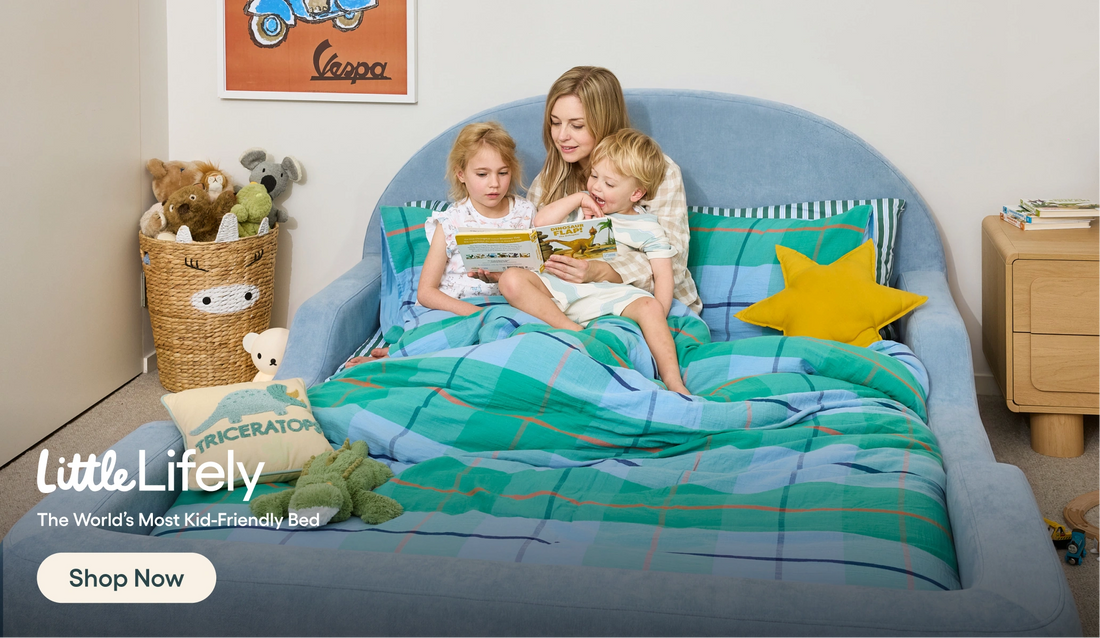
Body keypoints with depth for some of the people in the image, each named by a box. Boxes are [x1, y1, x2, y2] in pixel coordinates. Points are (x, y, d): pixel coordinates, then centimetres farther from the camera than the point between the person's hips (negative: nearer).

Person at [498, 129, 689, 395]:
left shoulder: (647, 227, 7)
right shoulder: (582, 206, 17)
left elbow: (663, 276, 2)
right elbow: (540, 223, 7)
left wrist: (656, 319, -13)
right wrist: (576, 199, 1)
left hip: (611, 295, -3)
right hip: (561, 286, 3)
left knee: (649, 306, -32)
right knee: (511, 279, -23)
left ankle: (673, 381, -32)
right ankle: (572, 330, -32)